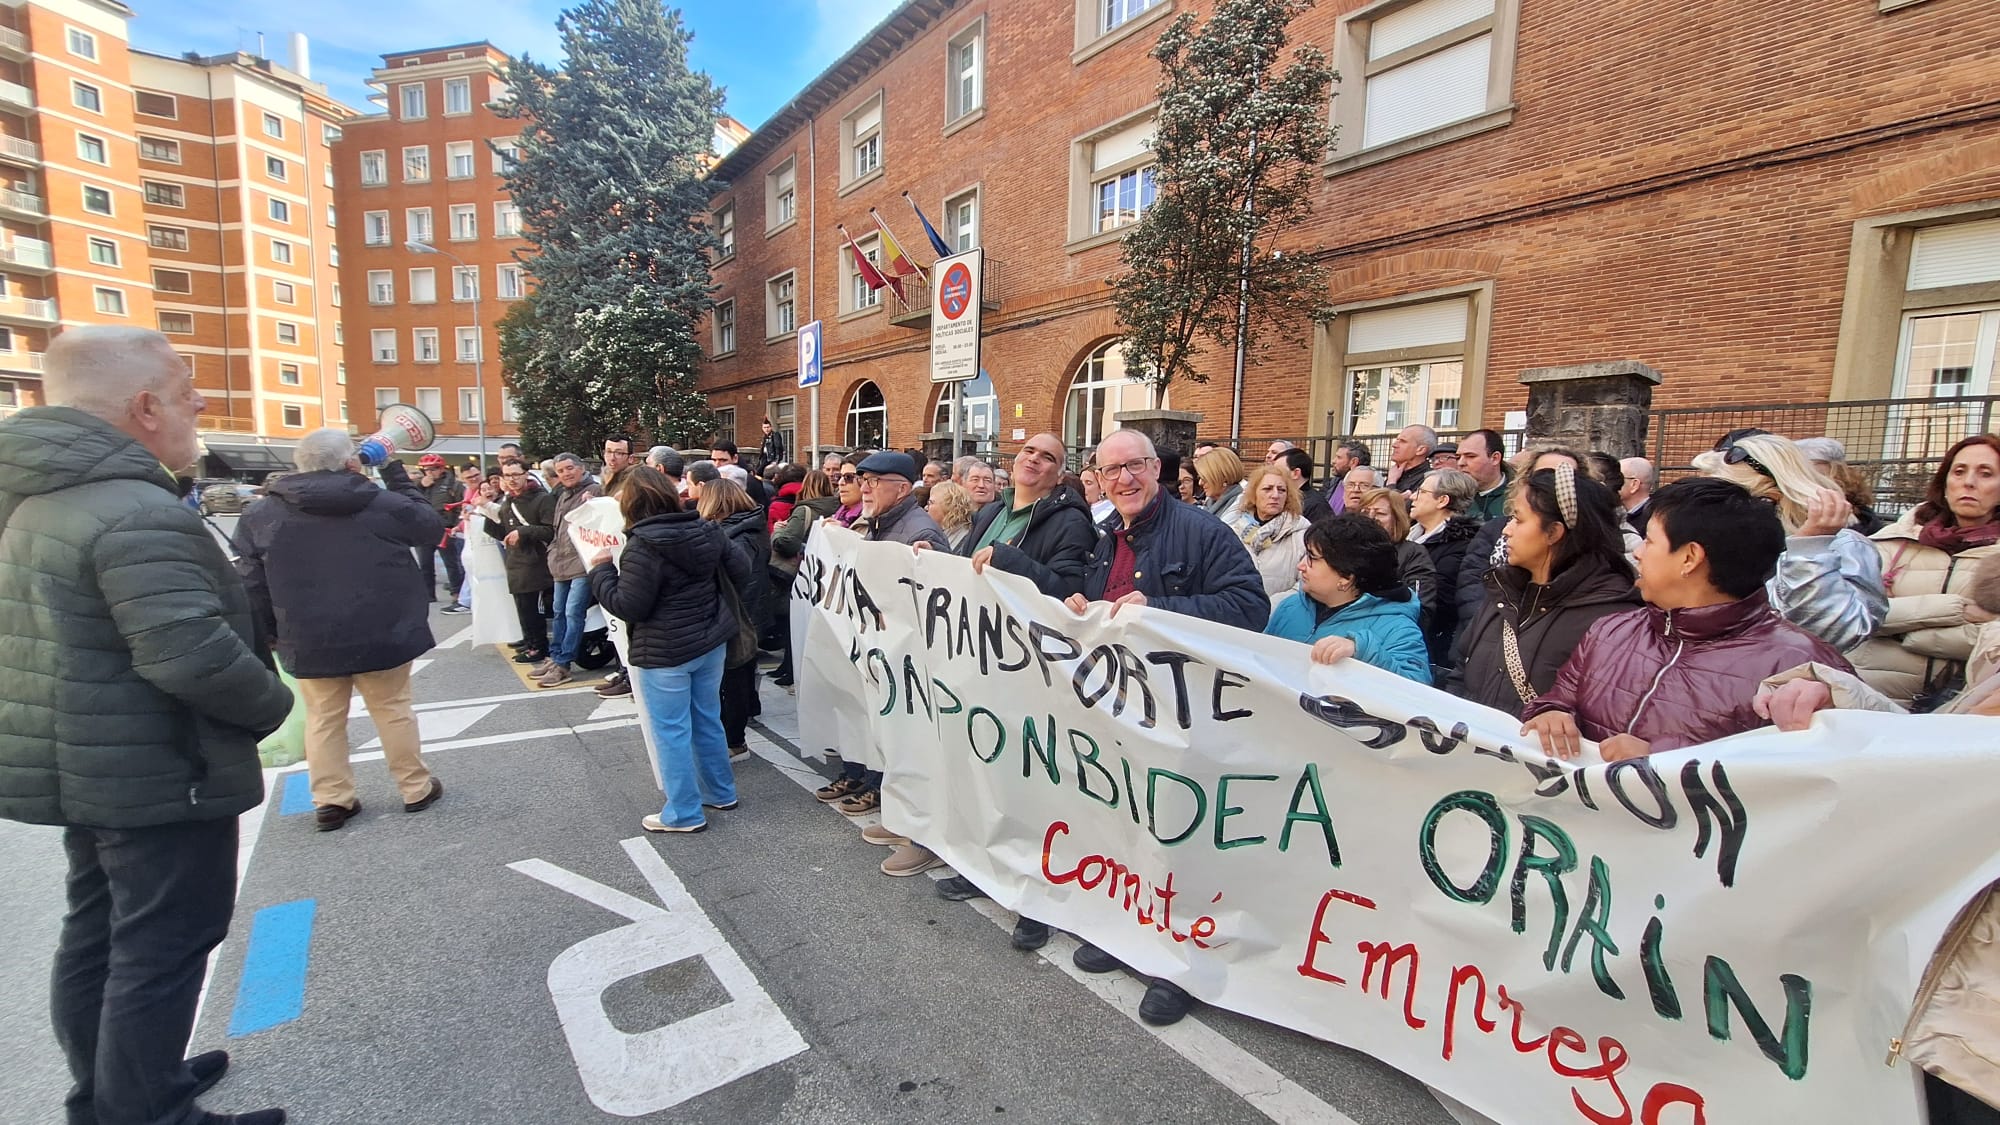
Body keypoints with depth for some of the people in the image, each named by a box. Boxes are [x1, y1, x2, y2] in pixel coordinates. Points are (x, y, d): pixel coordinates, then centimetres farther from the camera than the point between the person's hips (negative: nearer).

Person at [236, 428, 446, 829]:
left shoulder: (260, 515, -1)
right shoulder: (381, 504, -9)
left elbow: (252, 584, 2)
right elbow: (431, 526, 8)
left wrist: (272, 634, 12)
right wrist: (397, 476, 12)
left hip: (309, 641, 2)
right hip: (381, 634, -1)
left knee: (324, 718, 14)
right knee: (393, 709, 10)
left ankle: (331, 800, 17)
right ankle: (416, 789, 18)